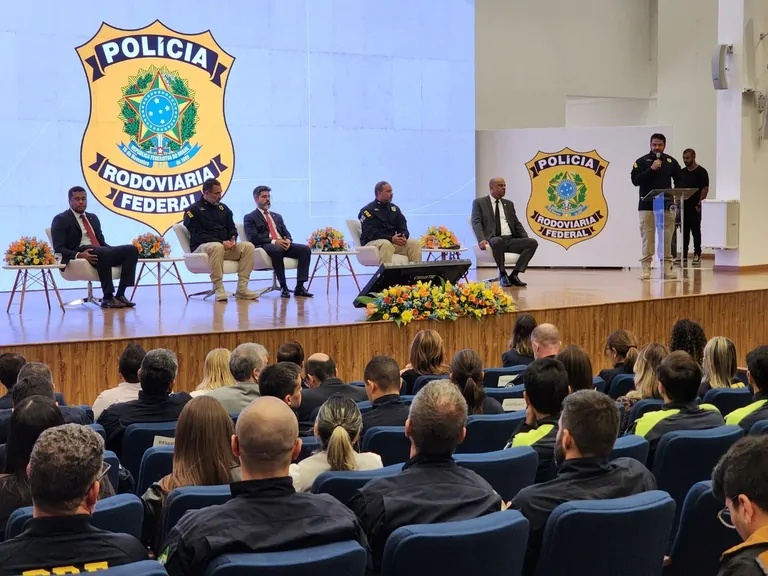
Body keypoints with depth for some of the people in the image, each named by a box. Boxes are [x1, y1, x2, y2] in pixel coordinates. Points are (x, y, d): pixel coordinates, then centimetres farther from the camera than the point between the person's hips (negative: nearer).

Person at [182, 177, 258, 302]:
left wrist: (233, 239, -8)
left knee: (248, 246, -19)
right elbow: (198, 235, -11)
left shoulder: (223, 208, 18)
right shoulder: (193, 210, -1)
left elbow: (232, 228, 18)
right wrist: (221, 242, -20)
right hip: (202, 247, -6)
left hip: (226, 245, 6)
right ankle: (218, 289, -34)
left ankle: (242, 288, -21)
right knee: (217, 247, -40)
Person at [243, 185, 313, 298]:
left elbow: (286, 233, 21)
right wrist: (273, 241, -18)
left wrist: (288, 240, -5)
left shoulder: (277, 216, 29)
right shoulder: (250, 218, 8)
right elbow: (254, 237, -7)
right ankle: (283, 287, -34)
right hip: (265, 246, -6)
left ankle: (299, 287, -25)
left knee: (305, 249, -20)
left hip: (282, 244, 6)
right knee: (277, 250, -41)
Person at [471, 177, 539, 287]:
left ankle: (514, 275, -17)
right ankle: (502, 275, -22)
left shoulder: (509, 204, 24)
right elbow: (476, 223, -3)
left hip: (511, 240, 5)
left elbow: (517, 224, 21)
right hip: (494, 240, -5)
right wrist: (482, 239, -22)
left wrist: (526, 239, 2)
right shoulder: (479, 202, 9)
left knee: (532, 243, -21)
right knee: (498, 241, -41)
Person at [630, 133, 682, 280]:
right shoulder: (642, 161, 2)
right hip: (647, 205, -2)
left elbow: (679, 181, 14)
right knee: (647, 238, -3)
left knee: (667, 238, 1)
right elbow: (635, 180, -8)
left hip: (666, 205, 2)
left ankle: (667, 268, 5)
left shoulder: (671, 162, 10)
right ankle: (646, 268, -1)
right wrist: (651, 169, -16)